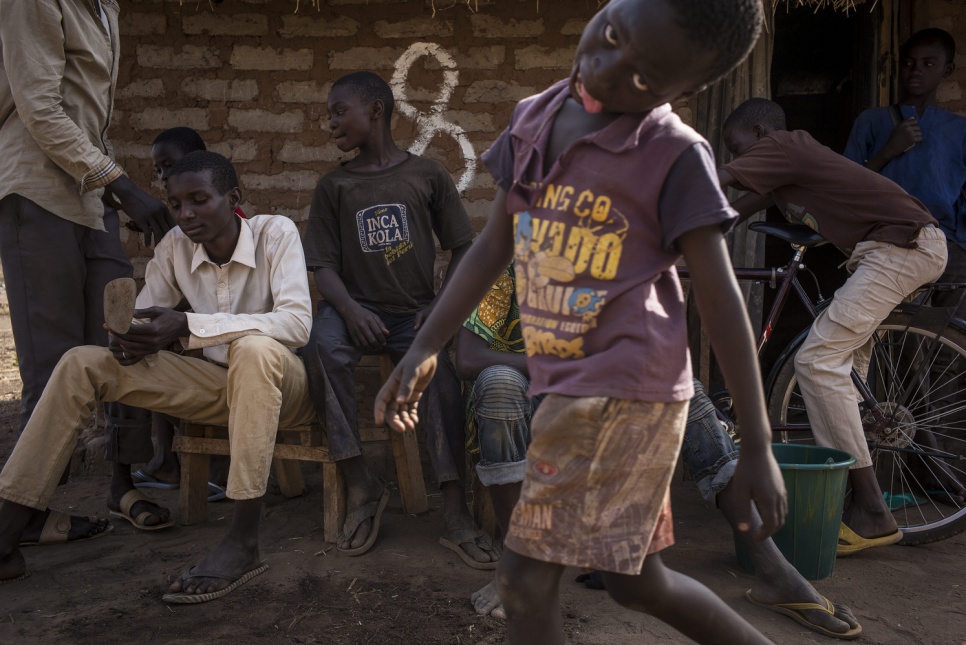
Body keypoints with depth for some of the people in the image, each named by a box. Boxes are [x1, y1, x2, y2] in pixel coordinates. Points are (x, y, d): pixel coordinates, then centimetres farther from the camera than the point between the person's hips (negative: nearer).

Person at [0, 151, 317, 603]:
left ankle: (243, 541, -37)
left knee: (254, 349, -41)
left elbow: (298, 322, -28)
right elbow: (143, 317, 5)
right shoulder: (175, 247, 1)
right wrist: (131, 339, -23)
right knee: (81, 365, -8)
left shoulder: (276, 233, -14)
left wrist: (188, 326, -35)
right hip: (221, 384, 6)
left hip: (279, 380, -5)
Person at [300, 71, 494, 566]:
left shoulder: (426, 174, 8)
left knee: (441, 370, -31)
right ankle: (360, 485, -23)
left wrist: (442, 306, -9)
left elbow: (462, 247, 8)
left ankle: (455, 515, -27)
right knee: (321, 345, -33)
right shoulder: (334, 186, 10)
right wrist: (350, 310, -18)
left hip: (415, 312, -1)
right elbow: (324, 266, 3)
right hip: (357, 306, 1)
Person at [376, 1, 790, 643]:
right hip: (565, 385, 7)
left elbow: (720, 299, -9)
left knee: (526, 574, -5)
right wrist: (424, 348, 9)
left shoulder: (675, 153, -10)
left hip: (622, 392, -7)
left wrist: (758, 446, -8)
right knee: (636, 579, 19)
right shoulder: (533, 120, 7)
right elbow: (495, 244, 13)